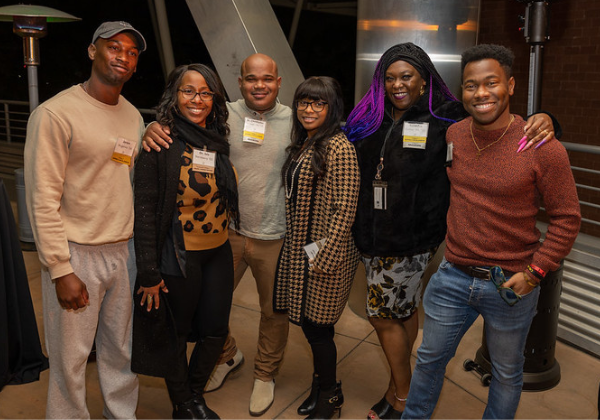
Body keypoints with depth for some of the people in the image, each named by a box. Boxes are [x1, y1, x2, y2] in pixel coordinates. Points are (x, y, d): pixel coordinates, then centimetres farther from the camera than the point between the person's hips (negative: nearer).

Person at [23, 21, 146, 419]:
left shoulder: (134, 117, 10)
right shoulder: (56, 113, -10)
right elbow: (43, 199, -12)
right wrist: (61, 270, -14)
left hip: (125, 249, 6)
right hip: (77, 253, -5)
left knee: (123, 349, 15)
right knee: (71, 357, 6)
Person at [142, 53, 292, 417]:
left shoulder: (294, 121, -4)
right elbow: (179, 126, -1)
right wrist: (154, 128, -25)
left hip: (276, 237, -1)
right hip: (228, 232, 1)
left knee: (274, 310, 14)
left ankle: (266, 375, 40)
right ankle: (229, 356, 45)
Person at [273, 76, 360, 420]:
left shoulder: (339, 148, -16)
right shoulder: (302, 145, 11)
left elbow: (344, 210, -19)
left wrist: (322, 257, -19)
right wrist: (294, 248, 14)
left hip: (326, 254, -8)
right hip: (299, 250, 8)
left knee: (317, 327, 5)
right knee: (310, 324, 17)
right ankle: (323, 385, 39)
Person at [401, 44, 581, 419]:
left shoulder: (543, 148, -16)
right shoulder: (451, 137, -3)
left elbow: (567, 218, -9)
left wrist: (534, 271, -13)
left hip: (511, 285, -3)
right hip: (453, 276, 4)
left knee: (507, 373, 19)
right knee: (430, 359, 20)